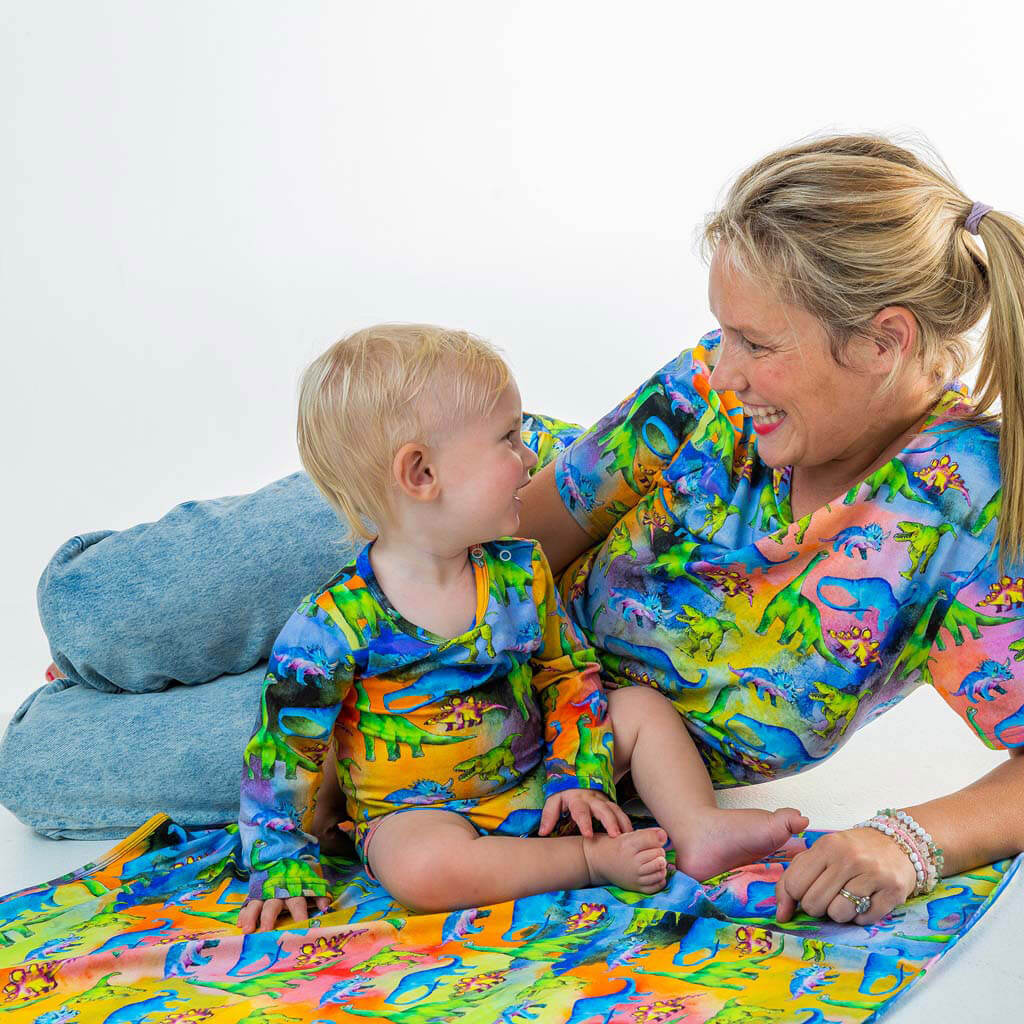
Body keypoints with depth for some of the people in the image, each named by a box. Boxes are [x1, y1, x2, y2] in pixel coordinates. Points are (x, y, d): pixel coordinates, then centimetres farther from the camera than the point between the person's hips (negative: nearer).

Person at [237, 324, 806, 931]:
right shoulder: (335, 625, -21)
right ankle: (593, 860, -23)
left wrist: (577, 774, -5)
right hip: (418, 813, -5)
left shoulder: (519, 571, -5)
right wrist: (285, 870, -12)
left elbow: (568, 673, 8)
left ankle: (701, 829, -10)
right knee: (423, 868, -36)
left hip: (535, 782, 5)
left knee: (642, 706, 0)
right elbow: (284, 749, -12)